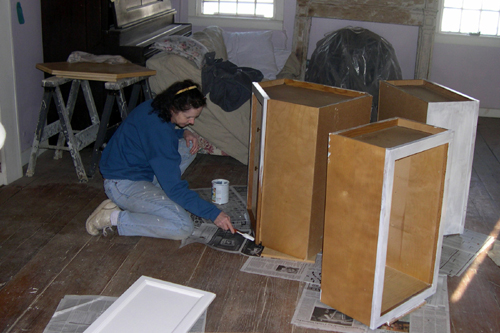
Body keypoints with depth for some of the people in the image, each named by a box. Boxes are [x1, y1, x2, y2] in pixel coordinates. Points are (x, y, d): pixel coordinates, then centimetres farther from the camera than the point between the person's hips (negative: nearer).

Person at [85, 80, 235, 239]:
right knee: (183, 227, -22)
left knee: (189, 147, 8)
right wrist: (214, 214, -25)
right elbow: (174, 188, -26)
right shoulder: (158, 130, -29)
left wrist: (183, 133, 2)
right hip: (123, 184, -10)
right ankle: (115, 218, -11)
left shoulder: (153, 107, -2)